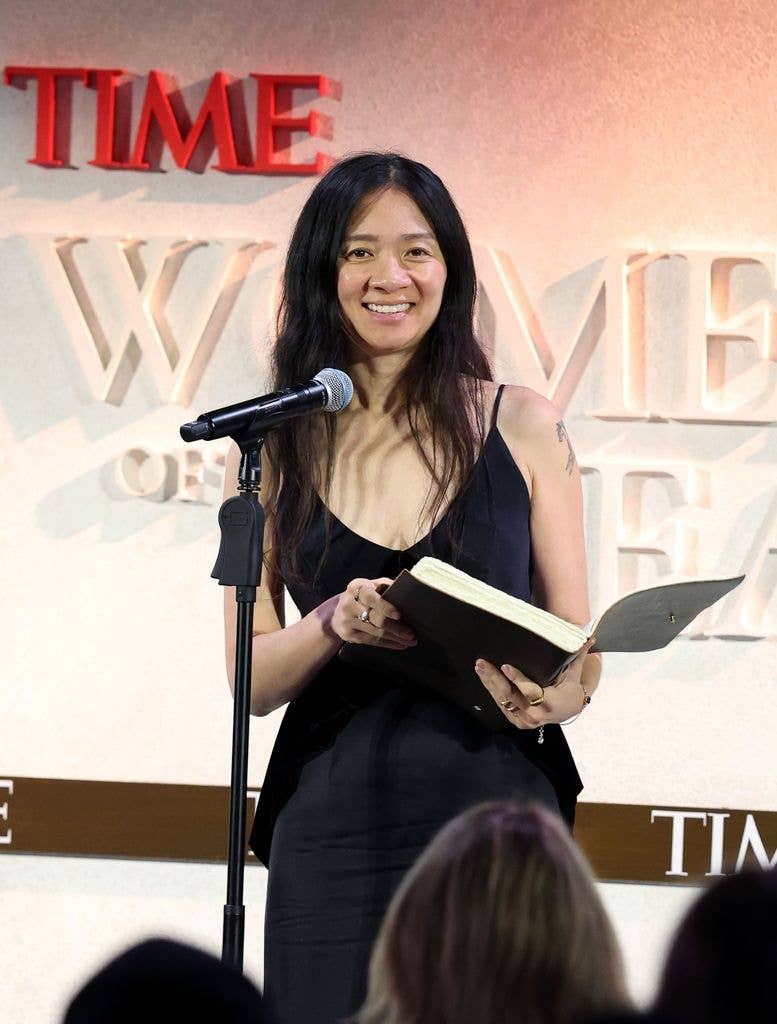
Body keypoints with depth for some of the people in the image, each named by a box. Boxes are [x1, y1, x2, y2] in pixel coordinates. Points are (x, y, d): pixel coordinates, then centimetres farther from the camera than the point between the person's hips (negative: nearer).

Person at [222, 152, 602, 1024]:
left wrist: (550, 698, -16)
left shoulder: (524, 428, 5)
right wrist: (337, 624, -16)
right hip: (334, 829, 1)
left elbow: (582, 655, 7)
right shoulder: (273, 448, 7)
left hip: (498, 805, 0)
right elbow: (251, 676, 4)